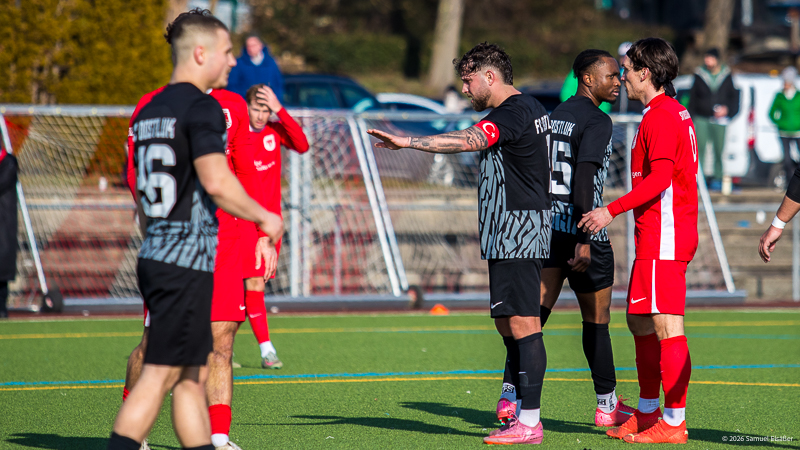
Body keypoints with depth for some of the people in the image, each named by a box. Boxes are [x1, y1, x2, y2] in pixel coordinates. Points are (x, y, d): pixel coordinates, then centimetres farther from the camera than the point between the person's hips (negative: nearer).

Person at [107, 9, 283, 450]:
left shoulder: (150, 112, 16)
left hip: (155, 255, 9)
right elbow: (216, 181, -20)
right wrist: (264, 217, -7)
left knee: (191, 378, 11)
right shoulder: (201, 107, -11)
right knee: (160, 376, -8)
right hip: (187, 263, -9)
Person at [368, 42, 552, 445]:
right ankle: (523, 414, 19)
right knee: (507, 323, 14)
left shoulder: (513, 113, -16)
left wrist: (407, 142, -38)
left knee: (522, 324, -10)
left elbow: (468, 140, -32)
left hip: (516, 233, -11)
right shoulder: (530, 108, 16)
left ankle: (529, 423, -10)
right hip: (509, 236, 11)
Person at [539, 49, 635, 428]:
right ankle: (607, 406, 17)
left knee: (533, 315, 0)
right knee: (596, 322, 7)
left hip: (547, 228, 6)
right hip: (582, 231, -6)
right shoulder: (597, 122, -12)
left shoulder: (554, 116, 13)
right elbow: (584, 179, -22)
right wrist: (584, 240, -25)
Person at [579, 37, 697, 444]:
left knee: (667, 326, -11)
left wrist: (612, 210, -24)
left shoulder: (661, 117, -13)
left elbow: (659, 178, -23)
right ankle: (647, 412, 24)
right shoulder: (673, 113, 18)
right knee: (640, 321, 16)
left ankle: (674, 423, -11)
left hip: (663, 237, -11)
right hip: (655, 237, 11)